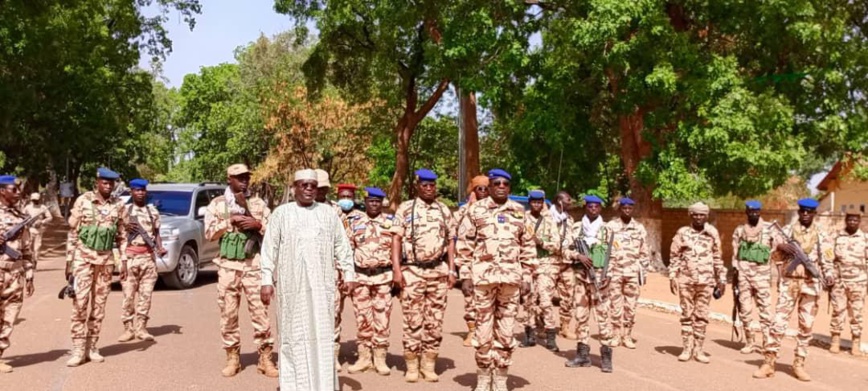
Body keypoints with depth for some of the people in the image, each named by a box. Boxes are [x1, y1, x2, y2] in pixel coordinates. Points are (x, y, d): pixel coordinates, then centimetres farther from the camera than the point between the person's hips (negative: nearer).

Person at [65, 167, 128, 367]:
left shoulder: (118, 204, 3)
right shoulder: (83, 201, -4)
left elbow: (122, 234, 8)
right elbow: (73, 231, -2)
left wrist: (124, 260, 3)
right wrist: (69, 260, -4)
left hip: (106, 259, 3)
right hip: (84, 257, -3)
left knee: (99, 304, 6)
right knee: (80, 302, -7)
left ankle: (92, 347, 14)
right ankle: (78, 350, -1)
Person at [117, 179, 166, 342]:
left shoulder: (153, 211, 12)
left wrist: (160, 248, -2)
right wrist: (125, 228, -15)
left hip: (148, 256, 2)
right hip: (130, 256, -2)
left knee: (145, 294, 3)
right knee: (128, 294, -1)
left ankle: (141, 328, 10)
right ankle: (128, 328, 7)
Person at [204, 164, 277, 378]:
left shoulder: (258, 203, 8)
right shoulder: (217, 204, 7)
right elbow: (209, 233, 0)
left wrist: (258, 224, -12)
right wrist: (231, 220, -10)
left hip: (254, 265, 0)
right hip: (228, 266, 1)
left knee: (260, 312, -2)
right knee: (228, 314, 4)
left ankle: (265, 358, 5)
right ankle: (232, 358, 16)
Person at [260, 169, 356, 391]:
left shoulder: (328, 213, 7)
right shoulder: (281, 213, 3)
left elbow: (341, 246, 9)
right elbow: (269, 249, 2)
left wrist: (349, 274, 4)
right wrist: (267, 280, -4)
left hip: (321, 283, 1)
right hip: (291, 283, -1)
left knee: (322, 333, 3)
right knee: (294, 333, 4)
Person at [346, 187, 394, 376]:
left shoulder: (391, 221, 2)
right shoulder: (355, 223, 7)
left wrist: (398, 275, -3)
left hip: (384, 276, -2)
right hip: (360, 276, 2)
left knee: (381, 318, 2)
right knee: (362, 318, 7)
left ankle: (380, 358, 12)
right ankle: (364, 357, 18)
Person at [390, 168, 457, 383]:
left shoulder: (444, 210, 10)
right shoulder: (405, 208, 1)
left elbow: (450, 241, 12)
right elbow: (396, 240, -3)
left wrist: (451, 270, 5)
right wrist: (396, 270, -11)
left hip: (438, 271, 3)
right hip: (412, 271, -3)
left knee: (435, 321, 5)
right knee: (413, 320, 0)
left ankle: (429, 365, 15)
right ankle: (412, 366, 10)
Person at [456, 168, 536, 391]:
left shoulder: (519, 212, 10)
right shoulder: (476, 210, 3)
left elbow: (528, 246, 12)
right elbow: (464, 245, 2)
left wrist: (526, 277, 7)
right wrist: (466, 276, -2)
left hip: (511, 278, 2)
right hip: (483, 277, -2)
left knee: (506, 329, 6)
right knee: (484, 328, 3)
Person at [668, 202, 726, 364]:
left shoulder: (712, 233, 4)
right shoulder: (682, 232, 1)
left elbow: (717, 257, 11)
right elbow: (674, 256, 4)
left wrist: (722, 278, 11)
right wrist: (672, 277, -2)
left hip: (706, 280, 1)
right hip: (686, 280, -1)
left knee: (702, 316, 5)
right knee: (687, 315, 5)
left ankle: (698, 350, 13)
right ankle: (687, 349, 12)